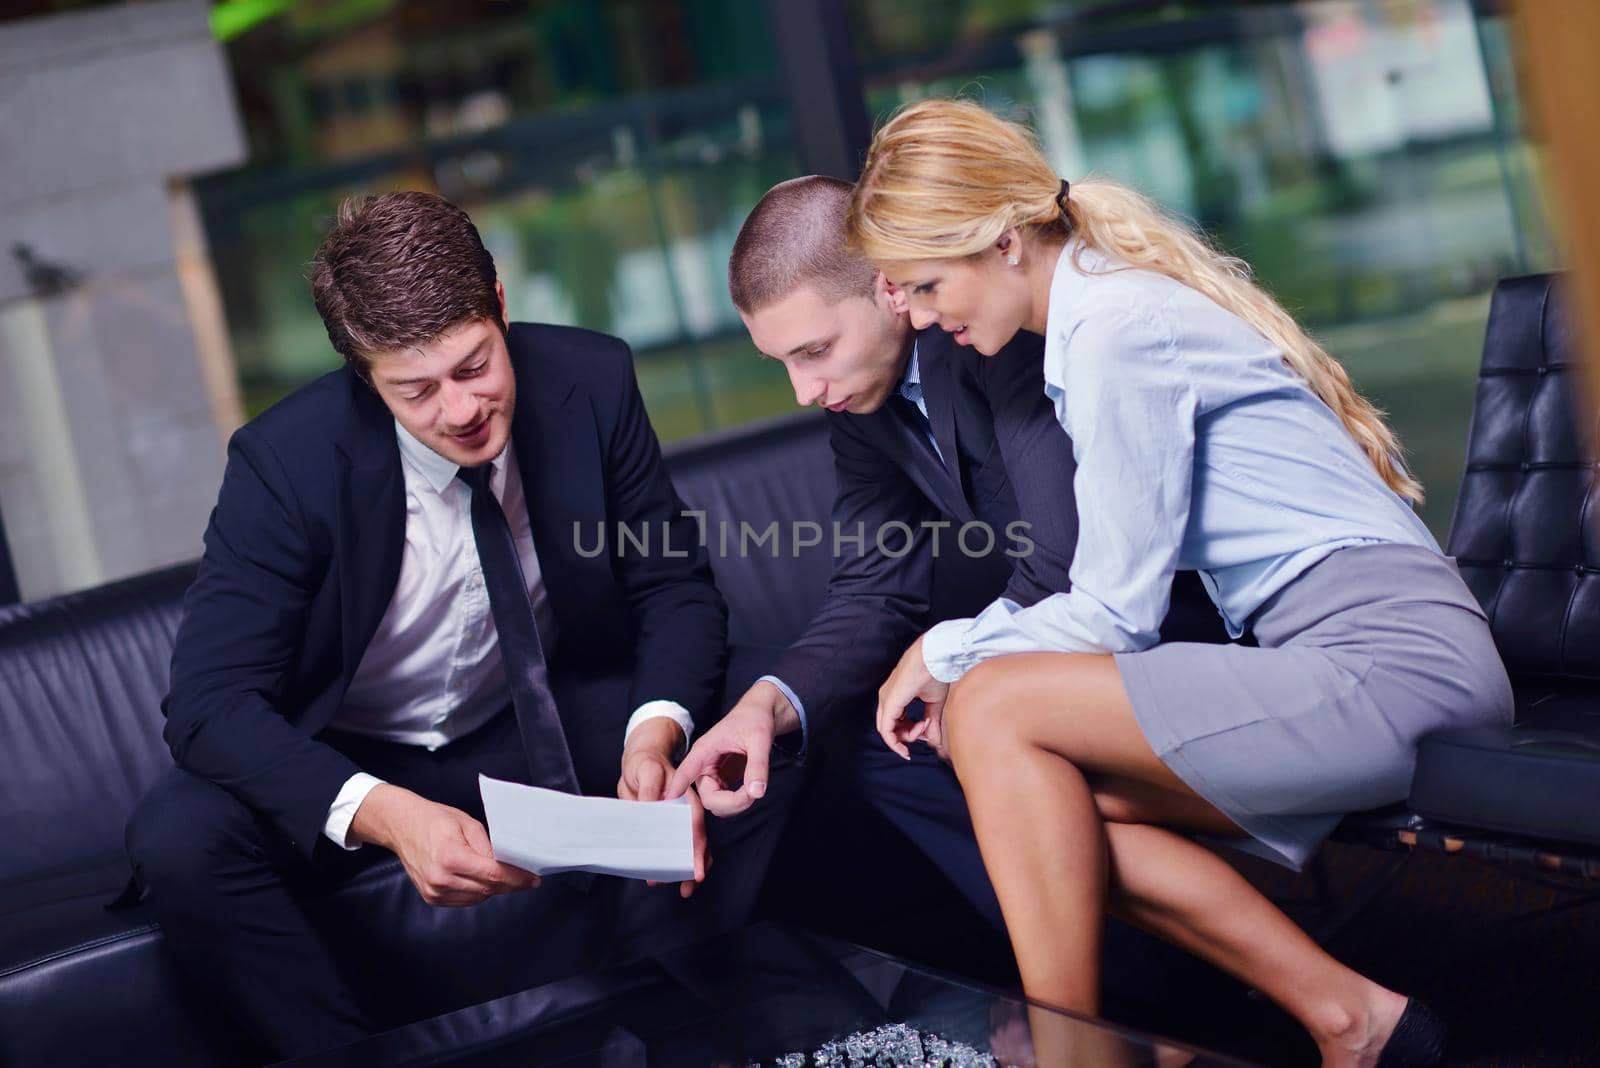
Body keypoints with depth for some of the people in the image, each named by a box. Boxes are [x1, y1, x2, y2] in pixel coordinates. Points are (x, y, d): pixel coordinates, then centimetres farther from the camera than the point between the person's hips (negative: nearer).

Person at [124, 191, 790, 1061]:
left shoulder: (589, 382, -16)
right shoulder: (287, 461, -24)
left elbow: (675, 588, -5)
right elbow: (209, 701, -27)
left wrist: (657, 731, -28)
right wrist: (385, 815, -44)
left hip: (545, 720, 2)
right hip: (345, 760, -2)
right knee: (178, 838, -31)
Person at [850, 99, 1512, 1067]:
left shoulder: (1117, 328, -12)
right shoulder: (1109, 306, 17)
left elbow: (1115, 612, -11)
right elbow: (1121, 595, 17)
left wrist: (949, 650, 1)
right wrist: (967, 651, 6)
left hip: (1386, 662, -10)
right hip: (1384, 664, 10)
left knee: (994, 709, -14)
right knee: (1054, 797, 3)